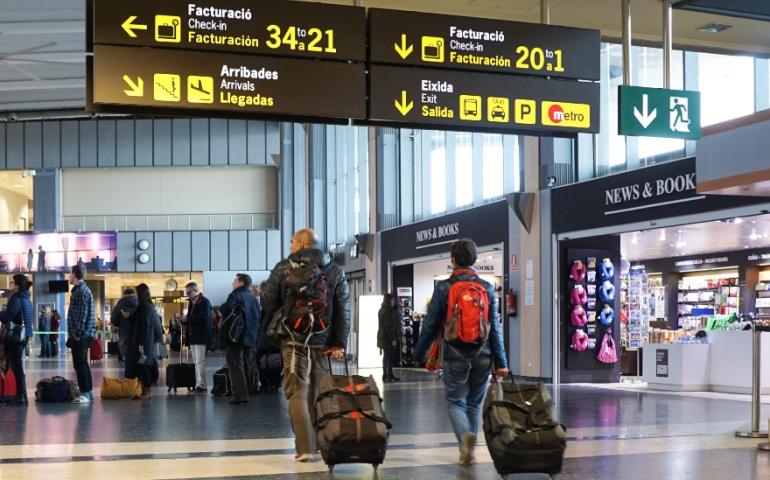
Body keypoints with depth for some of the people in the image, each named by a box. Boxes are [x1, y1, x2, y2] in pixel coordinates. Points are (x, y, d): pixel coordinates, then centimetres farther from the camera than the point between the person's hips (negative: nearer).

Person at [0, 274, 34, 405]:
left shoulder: (16, 298, -14)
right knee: (18, 365, 15)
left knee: (16, 366, -6)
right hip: (24, 335, 9)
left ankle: (20, 397, -7)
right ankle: (22, 395, 18)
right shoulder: (26, 299, 14)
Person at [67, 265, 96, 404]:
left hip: (80, 335, -10)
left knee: (80, 363, -10)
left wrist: (77, 333, -19)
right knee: (82, 363, 14)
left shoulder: (81, 291, -14)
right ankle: (88, 392, 17)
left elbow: (82, 314, -19)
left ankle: (86, 393, -11)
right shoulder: (83, 289, 19)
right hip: (82, 334, 10)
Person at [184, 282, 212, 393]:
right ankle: (197, 384, 10)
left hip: (201, 337, -9)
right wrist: (184, 320, 2)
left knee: (200, 361, -9)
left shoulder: (204, 301, -9)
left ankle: (201, 385, -8)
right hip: (193, 336, 9)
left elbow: (203, 318, -21)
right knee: (196, 362, 8)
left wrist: (187, 318, -19)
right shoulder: (192, 303, 18)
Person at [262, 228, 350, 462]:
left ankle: (305, 447, -11)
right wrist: (339, 343, -1)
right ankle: (320, 444, 20)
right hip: (323, 342, 3)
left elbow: (267, 303, -1)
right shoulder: (335, 271, 6)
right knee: (317, 394, 14)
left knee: (297, 393, -1)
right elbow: (343, 309, 0)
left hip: (293, 340, -3)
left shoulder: (283, 269, -2)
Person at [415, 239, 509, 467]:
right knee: (474, 403, 15)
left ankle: (465, 435, -19)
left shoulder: (443, 288, -6)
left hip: (455, 356, -2)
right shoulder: (487, 288, 1)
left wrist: (420, 352, 9)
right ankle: (469, 450, 20)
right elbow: (495, 327, 1)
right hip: (482, 356, 2)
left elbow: (431, 324, -3)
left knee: (455, 401, 8)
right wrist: (500, 361, 4)